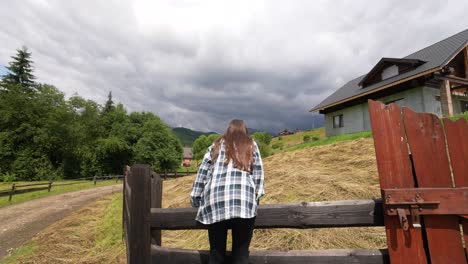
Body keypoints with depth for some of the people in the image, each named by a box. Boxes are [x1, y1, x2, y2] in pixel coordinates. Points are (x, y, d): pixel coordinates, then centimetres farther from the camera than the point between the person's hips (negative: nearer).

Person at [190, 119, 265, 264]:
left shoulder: (216, 145, 22)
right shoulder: (251, 145, 20)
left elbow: (202, 173, 16)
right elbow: (258, 173, 13)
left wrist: (196, 200, 20)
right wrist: (255, 198, 16)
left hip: (215, 202, 2)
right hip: (243, 201, -1)